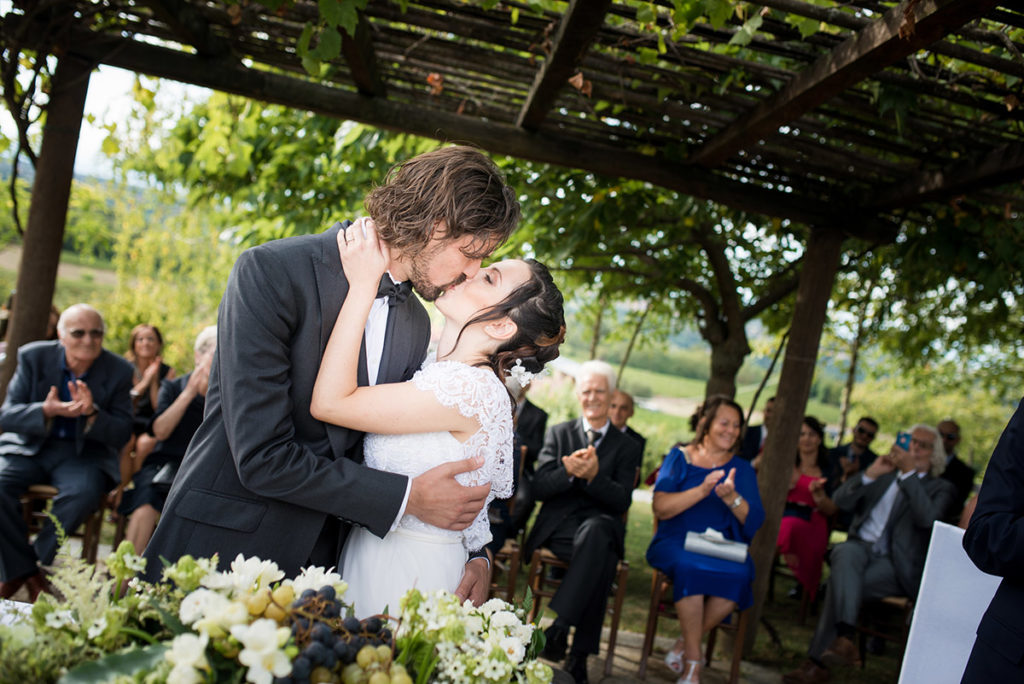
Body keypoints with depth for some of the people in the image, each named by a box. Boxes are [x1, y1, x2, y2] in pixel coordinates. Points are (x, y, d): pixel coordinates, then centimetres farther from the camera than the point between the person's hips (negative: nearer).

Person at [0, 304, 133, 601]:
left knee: (83, 493, -32)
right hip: (29, 447, 2)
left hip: (84, 453, -1)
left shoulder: (119, 371, -5)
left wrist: (91, 413, -27)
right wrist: (47, 411, -26)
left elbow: (121, 435, -6)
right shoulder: (33, 356, -3)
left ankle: (40, 567, -10)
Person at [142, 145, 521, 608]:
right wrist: (409, 498, -19)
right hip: (222, 546, -5)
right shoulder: (272, 272, -17)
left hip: (323, 561, 5)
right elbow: (261, 457, -22)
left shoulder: (416, 325, 4)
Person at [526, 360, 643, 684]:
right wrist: (569, 472, -20)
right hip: (558, 528, 0)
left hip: (602, 527, 1)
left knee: (595, 530, -39)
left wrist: (593, 476, -20)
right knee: (601, 561, -35)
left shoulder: (627, 446, 13)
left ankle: (558, 624, -38)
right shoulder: (558, 433, 15)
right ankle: (580, 654, -28)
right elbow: (539, 487, 2)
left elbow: (622, 501, -1)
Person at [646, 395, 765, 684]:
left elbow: (755, 523, 2)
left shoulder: (742, 469, 14)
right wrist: (701, 491, -18)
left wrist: (732, 497, -17)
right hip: (676, 543, -2)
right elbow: (660, 508, -6)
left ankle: (684, 645, -12)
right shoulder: (680, 457, 8)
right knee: (689, 566, -36)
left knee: (739, 574, -32)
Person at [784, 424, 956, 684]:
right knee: (845, 554, -35)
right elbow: (840, 501, 9)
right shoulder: (882, 475, 23)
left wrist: (909, 473, -14)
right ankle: (844, 638, -45)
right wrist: (870, 473, -4)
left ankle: (817, 661, -26)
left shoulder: (940, 489, 13)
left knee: (840, 582, -29)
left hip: (896, 563, -3)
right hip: (861, 547, 3)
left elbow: (927, 518, -12)